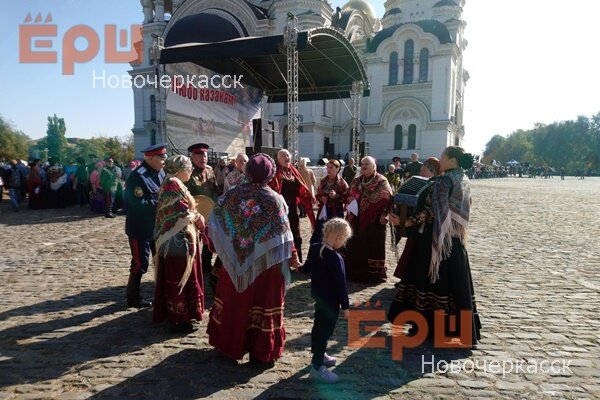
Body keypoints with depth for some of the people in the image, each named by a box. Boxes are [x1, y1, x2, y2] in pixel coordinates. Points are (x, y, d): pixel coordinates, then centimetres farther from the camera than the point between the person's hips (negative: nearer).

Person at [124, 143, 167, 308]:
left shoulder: (160, 172, 5)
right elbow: (139, 204, -27)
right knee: (140, 264, 2)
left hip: (157, 226, 8)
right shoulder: (138, 176, -21)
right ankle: (133, 298, 19)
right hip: (140, 229, -8)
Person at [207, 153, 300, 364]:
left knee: (233, 300, 17)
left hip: (235, 260, 4)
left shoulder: (233, 194, -3)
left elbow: (216, 218, 1)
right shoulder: (274, 200, -12)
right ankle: (262, 351, 18)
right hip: (264, 264, -3)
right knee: (263, 304, 8)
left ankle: (229, 343, 32)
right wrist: (292, 256, -2)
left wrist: (209, 235, 16)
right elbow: (283, 234, -11)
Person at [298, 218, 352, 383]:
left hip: (318, 295, 9)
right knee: (325, 331, 3)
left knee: (318, 326, 23)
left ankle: (318, 355, 43)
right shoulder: (336, 258, -28)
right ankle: (317, 368, 14)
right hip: (331, 301, -9)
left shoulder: (314, 248, -5)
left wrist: (298, 267, 32)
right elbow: (340, 284, -22)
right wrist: (345, 306, -11)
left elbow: (307, 269, 9)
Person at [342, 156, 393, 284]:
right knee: (355, 246, 8)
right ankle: (355, 271, 20)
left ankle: (373, 273, 10)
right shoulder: (356, 181, 14)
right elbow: (349, 195, 21)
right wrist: (350, 199, -2)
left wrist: (384, 215, -21)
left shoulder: (381, 181, -3)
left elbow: (387, 199, -10)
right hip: (356, 219, 5)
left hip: (373, 220, -5)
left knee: (372, 246, 0)